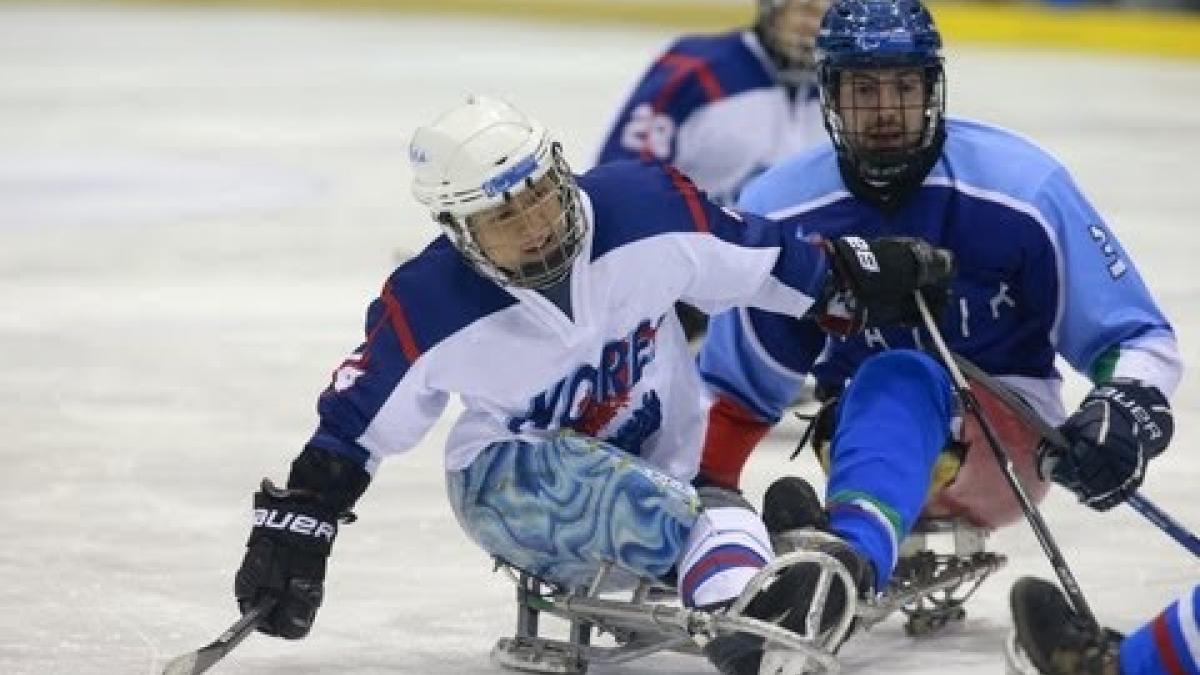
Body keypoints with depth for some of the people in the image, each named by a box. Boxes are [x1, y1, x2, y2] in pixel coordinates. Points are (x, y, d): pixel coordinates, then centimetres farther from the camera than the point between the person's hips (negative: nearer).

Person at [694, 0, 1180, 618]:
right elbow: (737, 382, 9)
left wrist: (1128, 411, -28)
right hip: (865, 428, 4)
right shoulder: (779, 213, -5)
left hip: (1011, 444, -4)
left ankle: (852, 556, -64)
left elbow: (1141, 340, -7)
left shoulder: (1022, 188, -12)